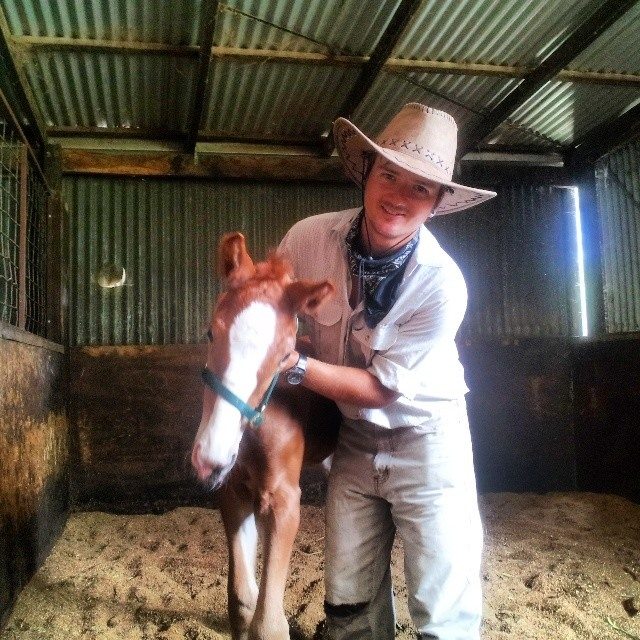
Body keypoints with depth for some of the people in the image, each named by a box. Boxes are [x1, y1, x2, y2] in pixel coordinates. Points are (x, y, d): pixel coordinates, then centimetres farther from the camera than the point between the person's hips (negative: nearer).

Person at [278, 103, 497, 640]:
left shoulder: (443, 285, -25)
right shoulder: (310, 238, -15)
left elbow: (382, 389, -19)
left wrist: (295, 364, -26)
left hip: (426, 438, -3)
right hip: (355, 439, 4)